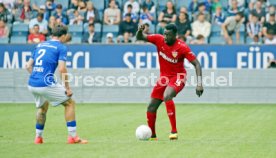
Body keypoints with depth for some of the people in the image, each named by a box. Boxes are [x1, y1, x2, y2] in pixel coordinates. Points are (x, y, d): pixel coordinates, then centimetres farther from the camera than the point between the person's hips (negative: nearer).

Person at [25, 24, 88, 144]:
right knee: (70, 103, 8)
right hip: (46, 84, -7)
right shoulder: (61, 47, -1)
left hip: (31, 84, 7)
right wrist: (67, 88, -8)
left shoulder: (39, 45, 18)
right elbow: (62, 69, -13)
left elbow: (28, 66, 17)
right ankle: (72, 136, 2)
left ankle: (38, 137, 30)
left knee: (43, 107, 32)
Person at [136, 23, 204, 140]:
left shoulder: (182, 47, -19)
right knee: (151, 107, 4)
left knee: (167, 96, -35)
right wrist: (140, 31, -29)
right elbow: (140, 37, -4)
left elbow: (196, 64, -15)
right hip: (164, 77, 5)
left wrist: (199, 84, -23)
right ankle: (152, 135, 24)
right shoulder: (159, 39, -8)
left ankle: (174, 131, -30)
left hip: (178, 77, -5)